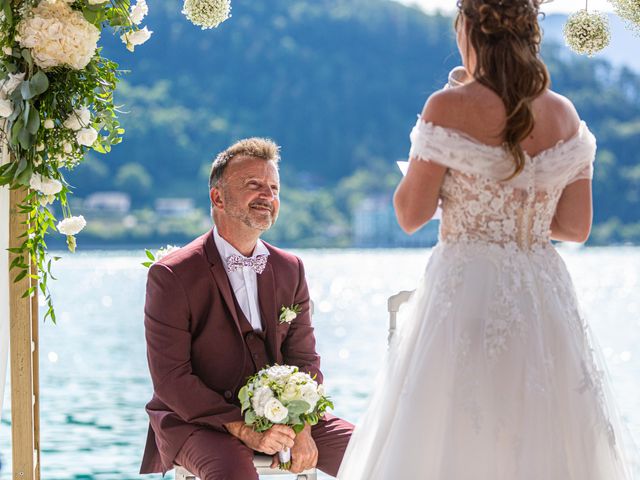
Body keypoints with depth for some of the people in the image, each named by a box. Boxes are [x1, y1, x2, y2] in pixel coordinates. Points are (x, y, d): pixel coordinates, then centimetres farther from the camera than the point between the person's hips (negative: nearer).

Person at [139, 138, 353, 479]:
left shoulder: (290, 270, 8)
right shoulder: (171, 276, -10)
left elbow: (303, 359, 7)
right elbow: (170, 377, -14)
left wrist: (301, 428, -12)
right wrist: (242, 429, -23)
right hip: (196, 419, -5)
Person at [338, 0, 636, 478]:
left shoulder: (450, 108, -9)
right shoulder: (565, 115, 4)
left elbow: (411, 214, -6)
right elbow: (577, 227, 8)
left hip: (465, 294, -4)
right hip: (544, 294, 5)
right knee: (539, 440, 12)